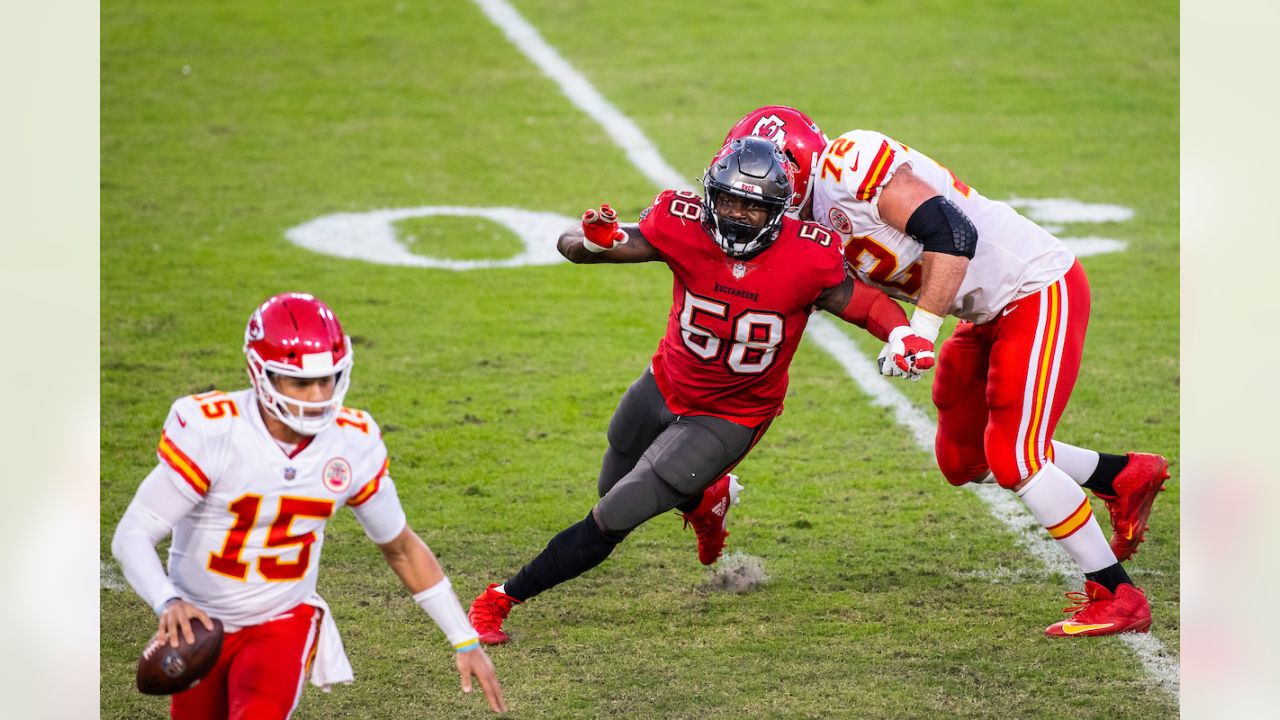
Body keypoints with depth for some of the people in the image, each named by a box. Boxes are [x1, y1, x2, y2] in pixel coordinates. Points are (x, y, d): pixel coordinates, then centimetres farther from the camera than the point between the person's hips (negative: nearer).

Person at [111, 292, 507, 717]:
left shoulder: (354, 444, -11)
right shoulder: (211, 431, -22)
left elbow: (402, 548, 5)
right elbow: (132, 535, -24)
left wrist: (466, 642, 4)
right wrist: (168, 602, -44)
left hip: (284, 622, 0)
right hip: (199, 626, 0)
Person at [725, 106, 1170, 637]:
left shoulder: (850, 163, -22)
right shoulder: (817, 219, 8)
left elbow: (953, 234, -28)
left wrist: (922, 330, -27)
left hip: (1039, 290, -10)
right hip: (994, 313, 10)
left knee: (1015, 458, -14)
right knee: (964, 459, 14)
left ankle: (1117, 597, -3)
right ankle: (1126, 476, 28)